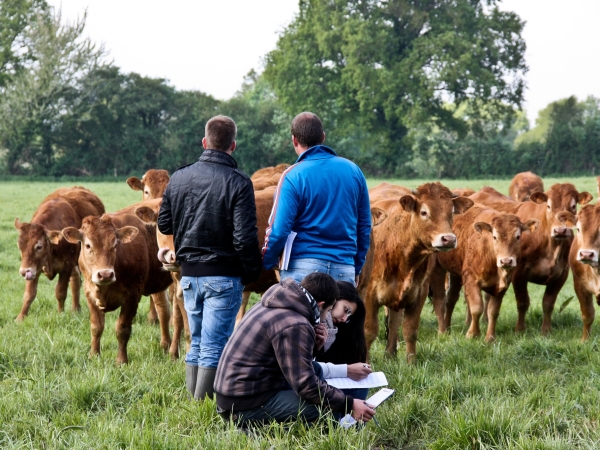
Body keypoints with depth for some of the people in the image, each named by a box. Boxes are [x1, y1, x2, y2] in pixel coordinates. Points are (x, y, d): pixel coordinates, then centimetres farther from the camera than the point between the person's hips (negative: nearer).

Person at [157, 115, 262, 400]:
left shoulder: (178, 178, 4)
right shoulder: (238, 183, -12)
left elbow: (164, 225, 11)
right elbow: (244, 237, -16)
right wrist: (253, 271, -3)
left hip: (189, 275, 5)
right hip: (224, 276, -5)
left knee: (197, 344, 16)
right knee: (214, 348, -2)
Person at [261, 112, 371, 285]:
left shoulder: (293, 177, -6)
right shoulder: (354, 171, 8)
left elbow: (279, 230, -10)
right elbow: (365, 225, 13)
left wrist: (266, 263, 6)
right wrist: (356, 268, 22)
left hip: (303, 267, -4)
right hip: (345, 269, 4)